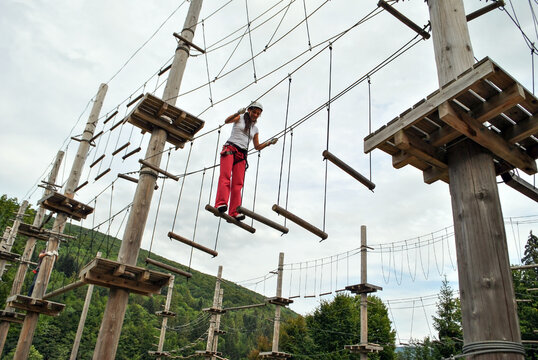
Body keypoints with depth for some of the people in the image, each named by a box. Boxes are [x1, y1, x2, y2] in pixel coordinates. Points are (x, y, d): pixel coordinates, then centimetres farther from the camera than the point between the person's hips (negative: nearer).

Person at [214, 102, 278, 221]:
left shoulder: (255, 129, 23)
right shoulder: (240, 118, 10)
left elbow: (257, 147, 24)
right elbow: (227, 121, -9)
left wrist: (269, 143, 9)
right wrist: (238, 113, -25)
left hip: (242, 155, 4)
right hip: (230, 149, -4)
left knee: (238, 183, -10)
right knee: (225, 176, -22)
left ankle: (234, 213, -20)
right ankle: (221, 204, -36)